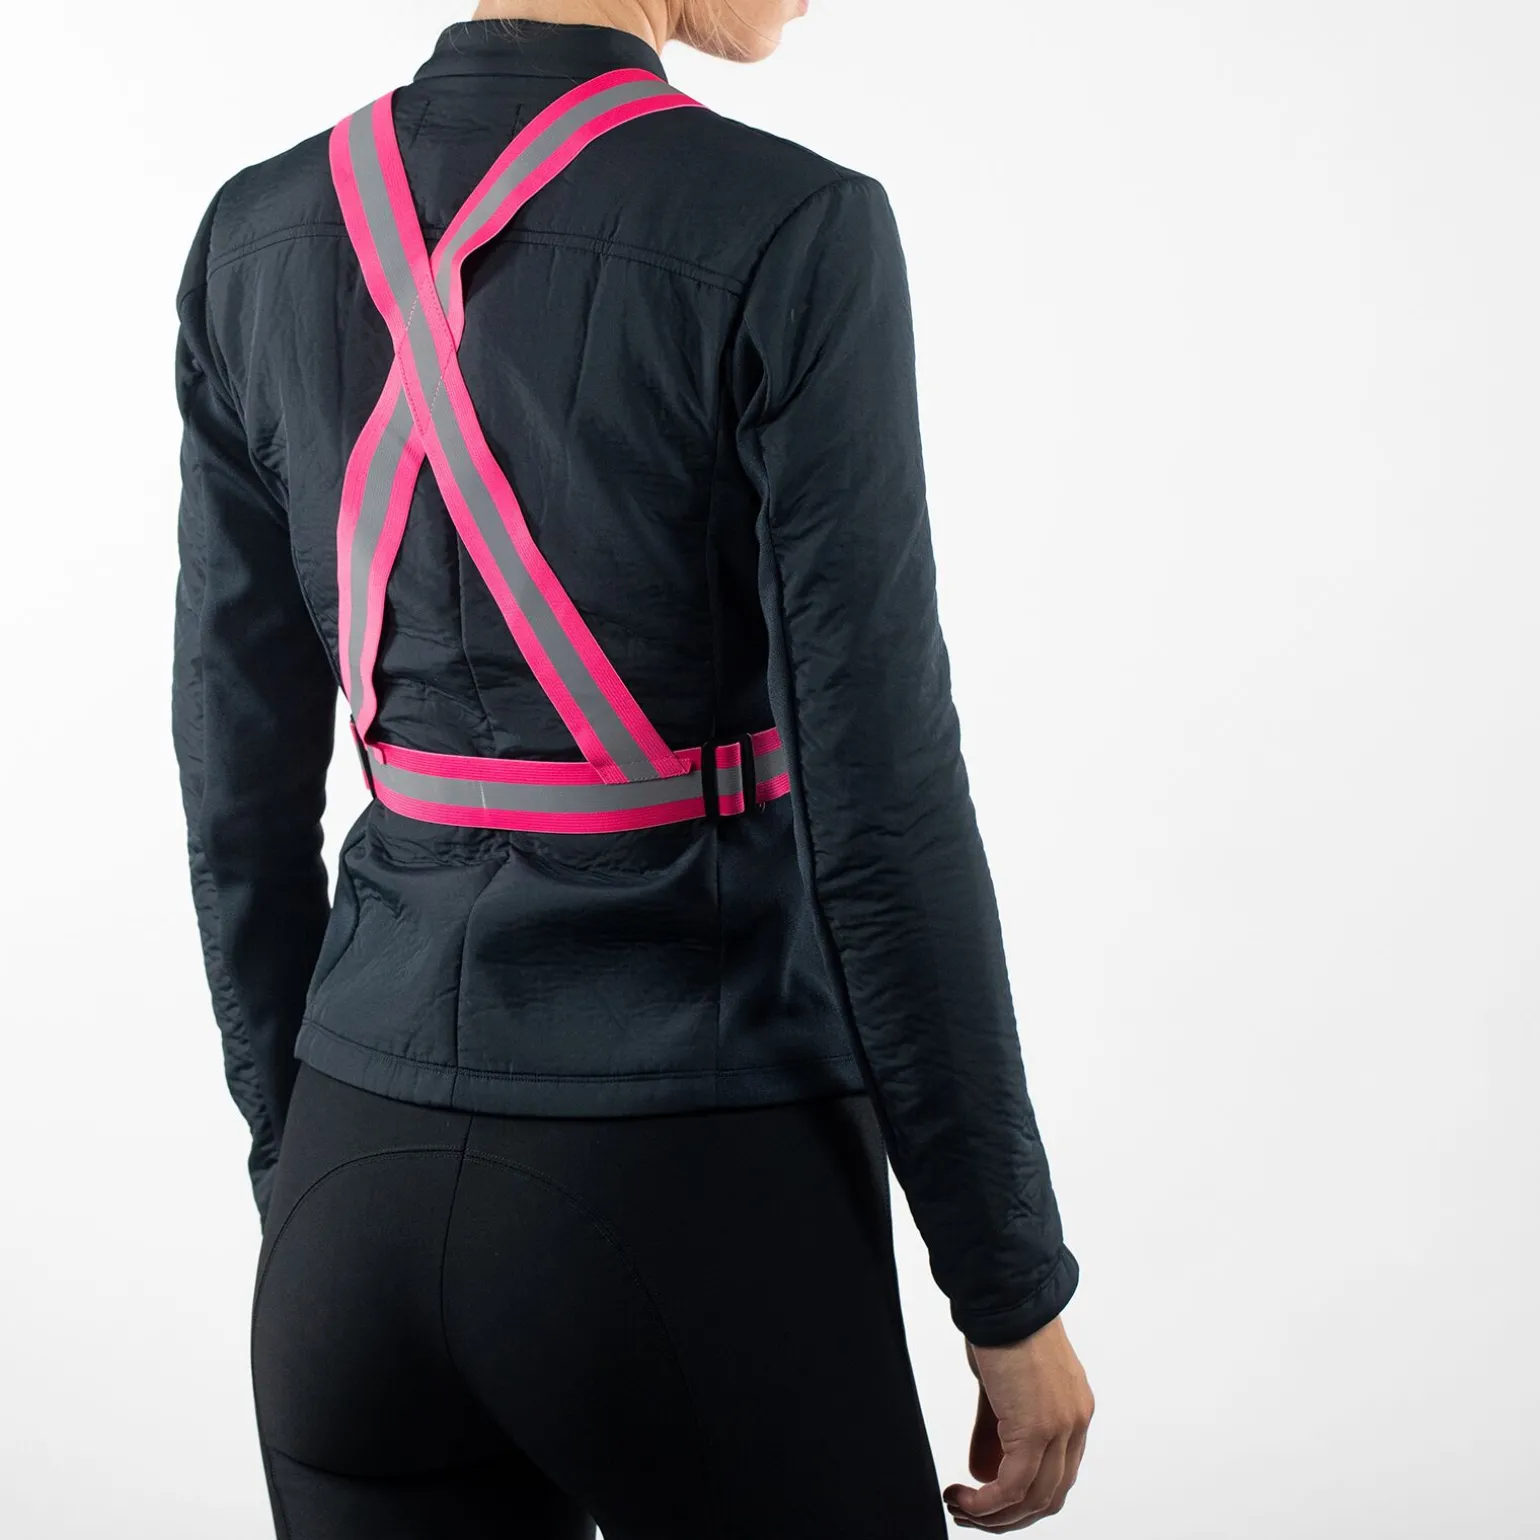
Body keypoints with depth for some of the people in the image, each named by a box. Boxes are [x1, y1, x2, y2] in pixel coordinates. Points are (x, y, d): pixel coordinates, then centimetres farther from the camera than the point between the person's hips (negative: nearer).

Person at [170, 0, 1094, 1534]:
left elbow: (243, 785, 7)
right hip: (697, 1210, -5)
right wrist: (1013, 1282, -4)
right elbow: (881, 810, -14)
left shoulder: (261, 237, 2)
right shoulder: (783, 233, -14)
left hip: (366, 1193, 5)